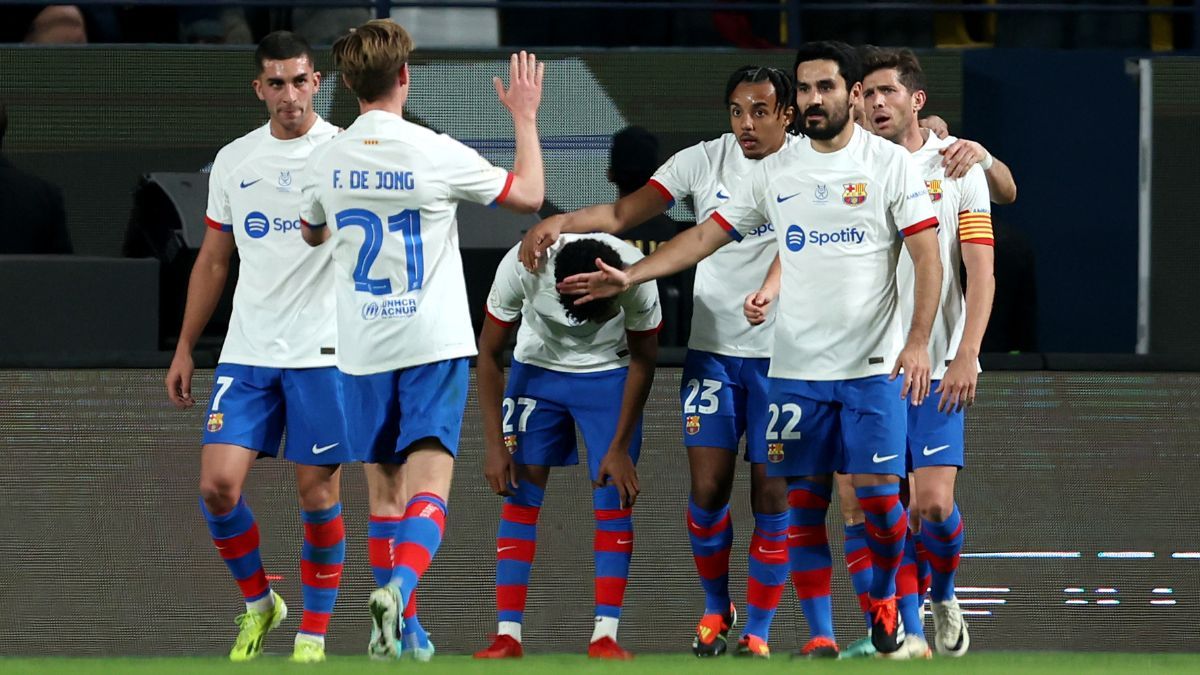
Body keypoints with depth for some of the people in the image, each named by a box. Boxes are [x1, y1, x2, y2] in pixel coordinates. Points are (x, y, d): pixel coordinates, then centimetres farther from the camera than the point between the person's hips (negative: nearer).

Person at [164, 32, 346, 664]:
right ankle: (258, 603, 16)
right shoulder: (233, 161, 10)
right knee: (218, 485, -7)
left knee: (317, 495, -1)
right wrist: (184, 349, 15)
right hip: (246, 352, 3)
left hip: (323, 351, -3)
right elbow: (213, 261, 17)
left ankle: (313, 635, 12)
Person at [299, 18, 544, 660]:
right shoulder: (436, 154, -11)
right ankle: (398, 588, -35)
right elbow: (529, 195, 1)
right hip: (432, 343, -3)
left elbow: (312, 234, 21)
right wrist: (525, 116, 13)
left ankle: (394, 629, 18)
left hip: (362, 353, 3)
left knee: (385, 493, 14)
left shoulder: (326, 162, 0)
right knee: (429, 486, -9)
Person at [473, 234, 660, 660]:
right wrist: (495, 445, -17)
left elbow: (643, 361, -13)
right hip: (538, 367, 0)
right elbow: (489, 354, -15)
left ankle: (605, 637, -11)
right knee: (520, 494, -8)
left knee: (613, 497, -11)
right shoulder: (521, 266, -31)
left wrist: (620, 448, -11)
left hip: (609, 373, 0)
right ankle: (508, 636, -8)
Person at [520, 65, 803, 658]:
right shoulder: (704, 162, 0)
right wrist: (559, 222, -18)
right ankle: (715, 610, 20)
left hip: (780, 357, -1)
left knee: (772, 493, -2)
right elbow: (623, 213, -2)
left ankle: (757, 629, 10)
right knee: (707, 487, -4)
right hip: (712, 349, 1)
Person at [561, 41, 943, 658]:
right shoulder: (775, 172, 8)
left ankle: (883, 600, 20)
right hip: (795, 370, 3)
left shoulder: (890, 164, -3)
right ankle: (820, 635, 10)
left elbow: (928, 258, -6)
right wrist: (631, 275, 4)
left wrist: (918, 341, -17)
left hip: (873, 368, -3)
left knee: (878, 494, -6)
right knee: (804, 502, 1)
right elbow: (706, 235, 12)